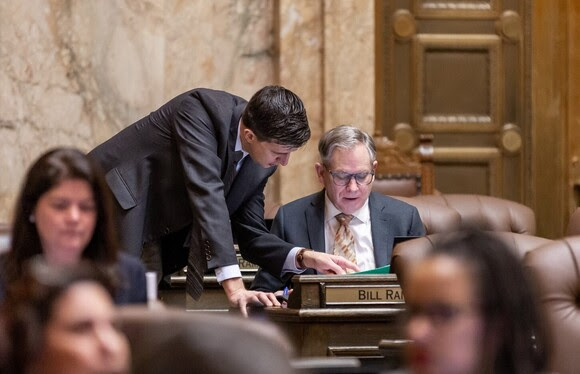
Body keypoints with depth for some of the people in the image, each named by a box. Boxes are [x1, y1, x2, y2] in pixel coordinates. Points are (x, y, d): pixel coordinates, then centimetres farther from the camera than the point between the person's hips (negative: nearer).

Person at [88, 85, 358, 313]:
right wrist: (232, 282, -41)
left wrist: (304, 258, -13)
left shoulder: (260, 166, -2)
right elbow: (205, 191, -35)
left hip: (155, 237, 7)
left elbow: (251, 236, 6)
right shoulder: (201, 110, -25)